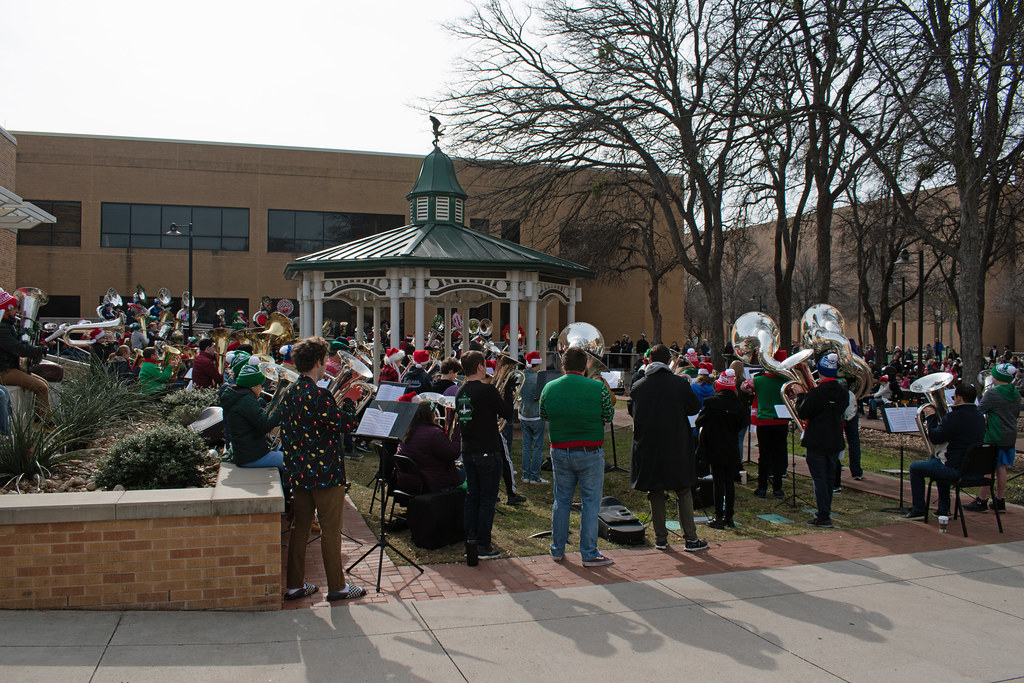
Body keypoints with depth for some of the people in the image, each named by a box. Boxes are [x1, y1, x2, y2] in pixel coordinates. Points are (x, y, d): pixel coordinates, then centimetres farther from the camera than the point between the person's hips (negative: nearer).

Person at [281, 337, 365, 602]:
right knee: (331, 530, 2)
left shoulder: (290, 394, 7)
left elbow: (286, 433, 13)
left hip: (298, 472, 8)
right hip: (325, 471, -8)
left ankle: (294, 584, 21)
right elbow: (343, 425, -18)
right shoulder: (319, 395, -19)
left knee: (301, 527, 15)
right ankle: (337, 586, 11)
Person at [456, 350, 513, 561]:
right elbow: (508, 414, -11)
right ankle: (483, 546, 5)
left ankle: (470, 543, 18)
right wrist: (503, 407, 9)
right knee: (487, 500, 1)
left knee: (472, 497, 14)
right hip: (488, 452, -7)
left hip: (467, 451, 7)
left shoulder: (460, 392, 7)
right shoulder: (487, 390, -16)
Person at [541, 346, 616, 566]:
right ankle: (589, 554, 10)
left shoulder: (549, 388, -1)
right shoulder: (598, 387, -11)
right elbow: (608, 416, 0)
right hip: (590, 453, -3)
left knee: (561, 500, 15)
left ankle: (557, 550, 23)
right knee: (590, 502, 5)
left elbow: (544, 415, 12)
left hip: (559, 451, 4)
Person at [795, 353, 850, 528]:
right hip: (835, 442, 6)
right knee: (829, 479, 17)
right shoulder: (844, 393, -1)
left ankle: (823, 517, 0)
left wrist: (801, 396, 3)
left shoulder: (815, 393, -19)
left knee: (819, 479, 0)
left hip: (817, 443, -5)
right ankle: (825, 512, 27)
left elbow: (803, 414, -12)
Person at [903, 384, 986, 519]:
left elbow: (935, 438, -15)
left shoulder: (954, 417, -22)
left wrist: (931, 417, -2)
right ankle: (943, 508, 40)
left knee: (915, 468, 9)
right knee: (936, 461, 36)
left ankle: (918, 510, 13)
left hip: (956, 469, -9)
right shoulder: (979, 416, 5)